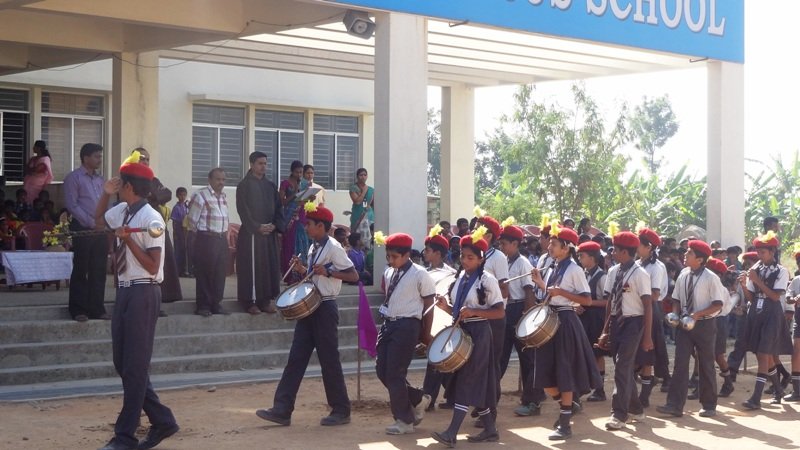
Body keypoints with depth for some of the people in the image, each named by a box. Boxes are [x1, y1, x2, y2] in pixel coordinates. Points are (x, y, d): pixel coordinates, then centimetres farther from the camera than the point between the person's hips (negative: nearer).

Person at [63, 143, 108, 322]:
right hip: (83, 229, -6)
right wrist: (91, 224, -13)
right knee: (80, 270, -2)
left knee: (98, 271, 6)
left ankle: (97, 309, 12)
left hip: (101, 230, 6)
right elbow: (72, 205, -10)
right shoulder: (73, 178, -3)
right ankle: (78, 310, 3)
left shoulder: (100, 179, 17)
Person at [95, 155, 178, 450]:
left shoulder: (150, 219, -15)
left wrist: (128, 238, -23)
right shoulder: (122, 212, 8)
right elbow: (98, 219, 30)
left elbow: (152, 266, -16)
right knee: (122, 363, 12)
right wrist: (105, 194, 12)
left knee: (135, 365, -2)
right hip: (125, 291, 9)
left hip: (143, 293, -9)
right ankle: (162, 421, 22)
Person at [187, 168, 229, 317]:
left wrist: (225, 234, 13)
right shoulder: (201, 196, -10)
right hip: (206, 239, -7)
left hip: (222, 239, 7)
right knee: (205, 273, -2)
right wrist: (202, 236, 1)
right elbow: (192, 220, -7)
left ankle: (216, 304, 16)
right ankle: (203, 306, 4)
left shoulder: (224, 197, 13)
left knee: (220, 273, 8)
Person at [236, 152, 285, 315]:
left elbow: (278, 207, 11)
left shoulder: (270, 186, 13)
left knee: (269, 266, 5)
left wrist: (275, 225, -6)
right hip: (250, 233, -5)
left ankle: (265, 300, 10)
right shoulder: (244, 185, -3)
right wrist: (257, 227, -16)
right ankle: (249, 301, 0)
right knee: (251, 267, -4)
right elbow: (243, 209, -10)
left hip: (270, 233, 5)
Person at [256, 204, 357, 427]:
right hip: (309, 307, 8)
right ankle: (282, 410, 3)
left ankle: (341, 411, 11)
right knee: (296, 358, 4)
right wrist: (303, 270, 5)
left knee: (329, 360, -1)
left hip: (325, 308, -8)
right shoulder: (313, 248, 14)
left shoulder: (333, 248, -12)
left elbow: (353, 275, -16)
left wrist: (328, 272, -24)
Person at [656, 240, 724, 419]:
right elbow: (677, 299, 13)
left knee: (706, 365, 8)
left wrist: (697, 314, -22)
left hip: (704, 324, -4)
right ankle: (675, 404, -4)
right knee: (680, 363, -2)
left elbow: (718, 305, -12)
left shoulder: (710, 278, -13)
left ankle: (709, 405, 20)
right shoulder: (683, 275, 2)